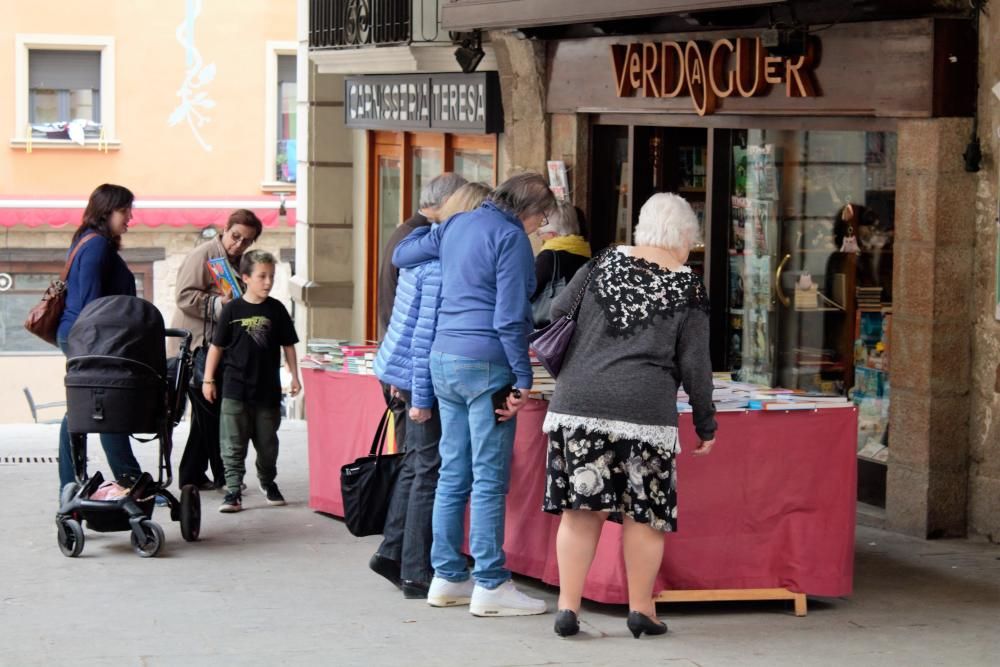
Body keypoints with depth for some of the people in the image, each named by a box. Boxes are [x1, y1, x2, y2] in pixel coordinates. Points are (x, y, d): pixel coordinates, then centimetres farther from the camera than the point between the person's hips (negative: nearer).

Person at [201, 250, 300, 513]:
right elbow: (216, 346, 1)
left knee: (267, 442, 14)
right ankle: (233, 491, 1)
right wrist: (208, 379, 1)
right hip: (235, 389, -2)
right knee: (233, 445, -2)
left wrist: (294, 376, 5)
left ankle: (268, 482, 34)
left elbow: (288, 345, 9)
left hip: (268, 390, 2)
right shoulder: (232, 309, -4)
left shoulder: (276, 309, 1)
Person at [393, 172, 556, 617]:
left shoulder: (456, 225, 13)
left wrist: (427, 229, 44)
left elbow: (402, 255, 27)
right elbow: (510, 317, -15)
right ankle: (490, 585, -3)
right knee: (490, 479, -4)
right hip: (485, 364, -8)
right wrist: (523, 380, -13)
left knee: (453, 474, 12)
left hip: (443, 359, 8)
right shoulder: (510, 237, -10)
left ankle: (447, 578, 15)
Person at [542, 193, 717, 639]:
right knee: (644, 513, 8)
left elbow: (557, 312, 12)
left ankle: (567, 606, 5)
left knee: (581, 509, 6)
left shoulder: (605, 263, 10)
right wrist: (706, 424, 12)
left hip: (577, 402, 3)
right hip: (644, 409, -3)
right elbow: (694, 365, 2)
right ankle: (641, 609, 12)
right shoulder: (688, 287, 3)